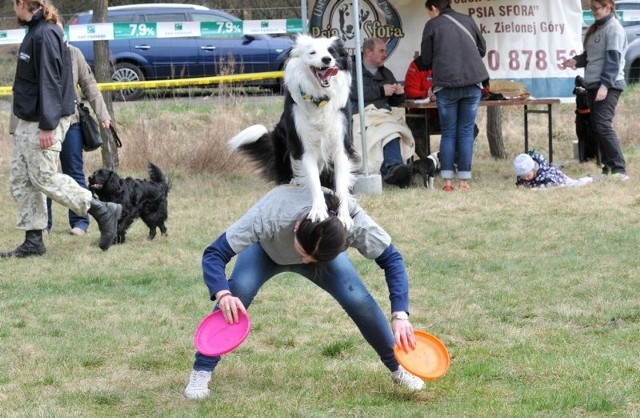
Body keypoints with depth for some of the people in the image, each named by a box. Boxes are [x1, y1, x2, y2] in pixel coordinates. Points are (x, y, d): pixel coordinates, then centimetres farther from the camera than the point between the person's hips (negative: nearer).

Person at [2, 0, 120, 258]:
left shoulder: (45, 35, -19)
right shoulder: (35, 32, 12)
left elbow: (50, 82, -23)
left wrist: (47, 126, -25)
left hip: (42, 123, -10)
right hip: (27, 121, 10)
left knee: (43, 177, -7)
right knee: (21, 180, 8)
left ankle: (103, 211, 1)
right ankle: (33, 242, 12)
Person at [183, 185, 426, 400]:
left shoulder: (354, 223, -41)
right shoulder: (269, 217, -46)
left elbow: (392, 260, -27)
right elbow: (214, 254, -42)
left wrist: (400, 315, -38)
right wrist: (223, 294, -62)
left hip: (324, 252, 1)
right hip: (265, 248, -1)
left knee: (359, 300, -18)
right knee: (237, 292, -28)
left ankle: (397, 368, 4)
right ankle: (201, 373, -15)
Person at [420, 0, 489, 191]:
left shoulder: (432, 25, 2)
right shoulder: (467, 20, 11)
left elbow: (426, 59, 6)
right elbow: (482, 48, 18)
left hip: (446, 84, -2)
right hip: (472, 82, 2)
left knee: (448, 133, 7)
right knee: (466, 132, 6)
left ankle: (447, 181, 3)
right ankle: (464, 181, 3)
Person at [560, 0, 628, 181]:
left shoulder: (614, 28, -9)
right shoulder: (596, 28, 18)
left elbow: (613, 59, -17)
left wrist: (605, 85, -25)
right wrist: (577, 61, 2)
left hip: (608, 85, -9)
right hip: (593, 84, 9)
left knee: (603, 125, -18)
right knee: (597, 126, 8)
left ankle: (619, 169, -19)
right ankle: (608, 167, 12)